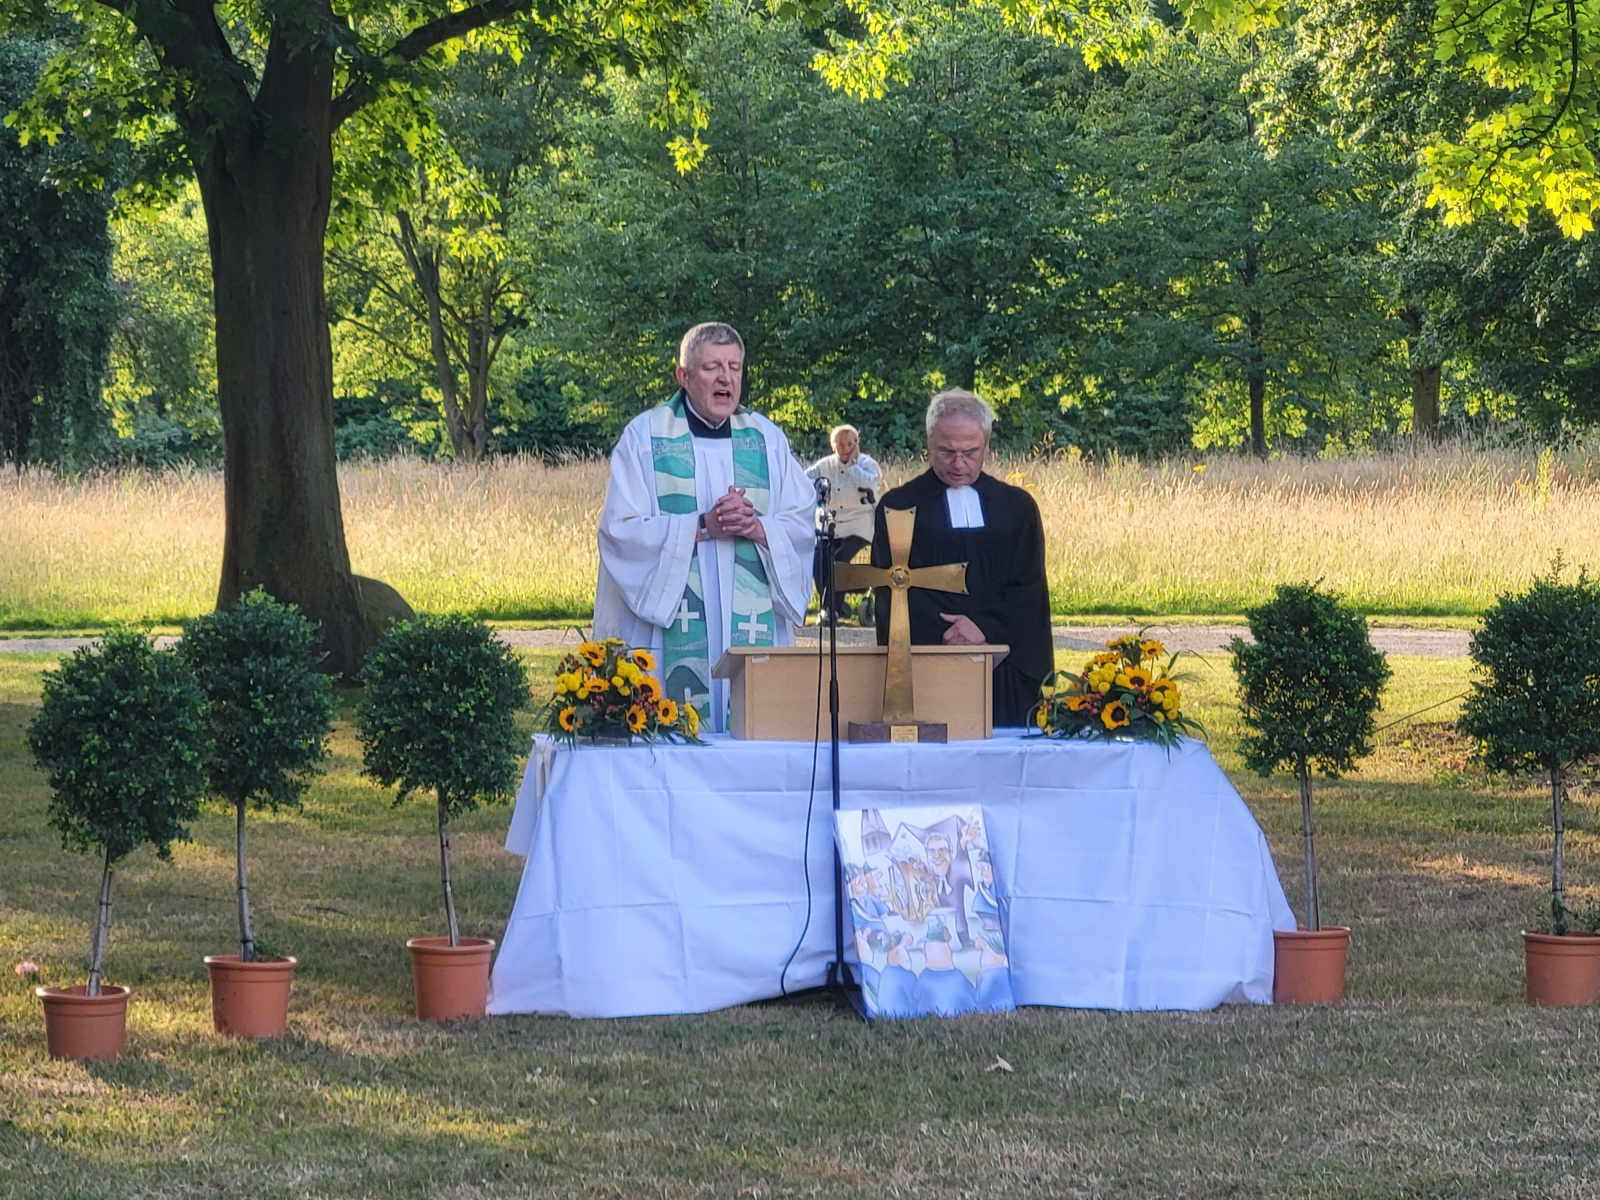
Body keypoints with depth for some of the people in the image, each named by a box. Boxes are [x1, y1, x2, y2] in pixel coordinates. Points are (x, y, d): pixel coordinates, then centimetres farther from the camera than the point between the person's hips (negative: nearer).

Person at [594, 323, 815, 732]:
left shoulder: (767, 439, 13)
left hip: (752, 631, 3)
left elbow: (804, 527, 8)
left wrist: (757, 528, -13)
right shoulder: (644, 437, 4)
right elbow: (620, 530, -5)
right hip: (672, 632, -3)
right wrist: (703, 527, -15)